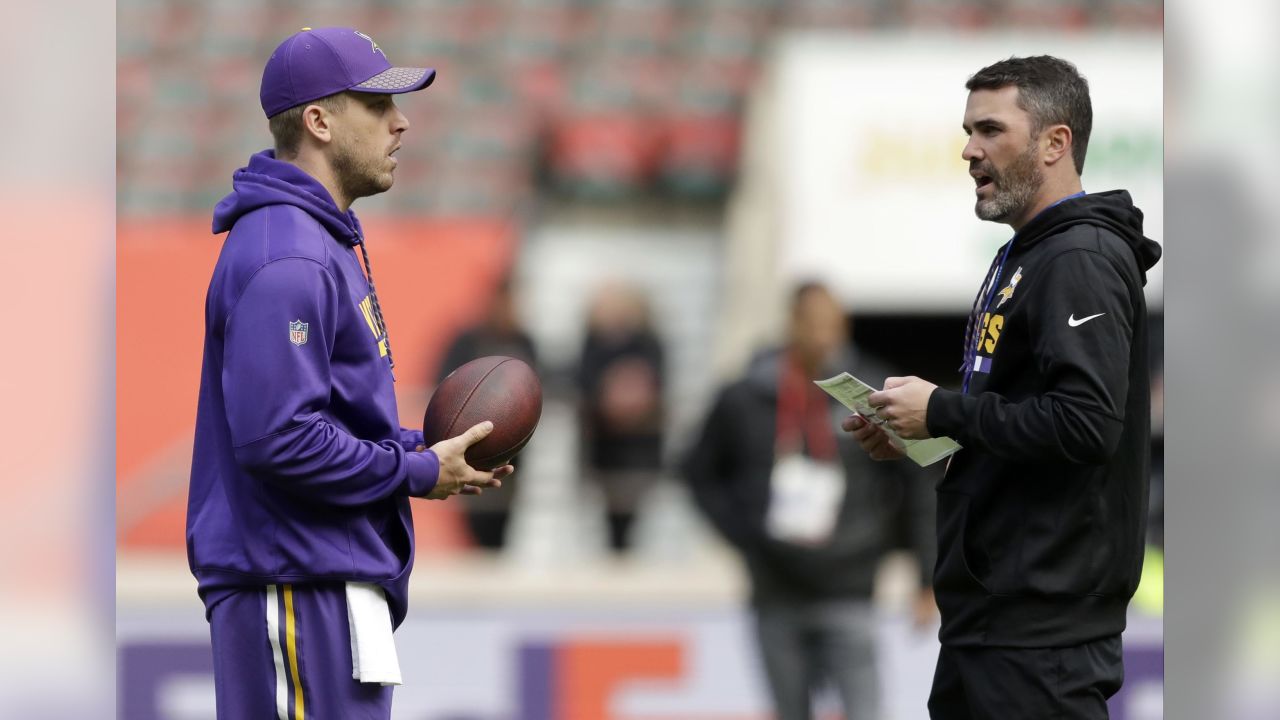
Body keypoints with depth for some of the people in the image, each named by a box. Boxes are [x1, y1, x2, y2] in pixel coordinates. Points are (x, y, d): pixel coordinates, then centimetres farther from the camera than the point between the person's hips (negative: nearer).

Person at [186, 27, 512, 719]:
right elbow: (276, 439, -24)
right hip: (296, 583, -11)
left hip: (336, 580, 11)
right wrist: (418, 473, -14)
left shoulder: (322, 243, 19)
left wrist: (425, 449, 10)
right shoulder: (285, 259, -16)